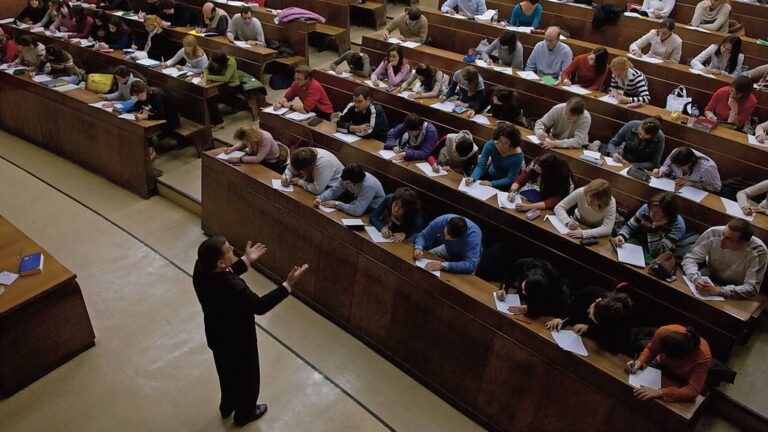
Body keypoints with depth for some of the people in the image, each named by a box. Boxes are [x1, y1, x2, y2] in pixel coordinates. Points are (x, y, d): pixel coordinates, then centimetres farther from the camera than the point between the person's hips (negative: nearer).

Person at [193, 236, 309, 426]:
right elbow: (260, 306, -26)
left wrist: (246, 260, 3)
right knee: (247, 378, 24)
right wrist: (288, 285, -25)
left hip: (216, 336, 7)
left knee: (227, 373, 33)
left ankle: (227, 407, 59)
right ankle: (244, 414, 50)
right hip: (239, 342, -7)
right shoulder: (234, 288, -43)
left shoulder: (201, 268, -21)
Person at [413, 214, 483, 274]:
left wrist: (443, 265, -55)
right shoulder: (441, 221, -31)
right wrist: (418, 248, -38)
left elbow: (470, 266, -50)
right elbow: (422, 236, -16)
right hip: (449, 250, 4)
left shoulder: (473, 234, -41)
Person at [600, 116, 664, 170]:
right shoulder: (631, 125, -17)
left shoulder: (659, 138, -21)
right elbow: (612, 143, -5)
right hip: (622, 160, 3)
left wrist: (630, 165, -26)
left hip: (641, 169, -2)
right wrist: (613, 153, -27)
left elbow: (654, 164, -16)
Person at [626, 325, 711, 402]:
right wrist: (640, 361, -28)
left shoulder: (703, 356, -38)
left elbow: (692, 391, -38)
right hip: (662, 366, 2)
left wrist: (660, 393, -47)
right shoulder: (664, 332, -32)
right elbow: (650, 349, -10)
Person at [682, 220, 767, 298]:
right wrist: (696, 278, -36)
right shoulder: (713, 233, -24)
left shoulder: (758, 251, -27)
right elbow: (690, 258, -15)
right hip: (709, 279, 1)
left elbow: (751, 289, -27)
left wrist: (719, 290, -40)